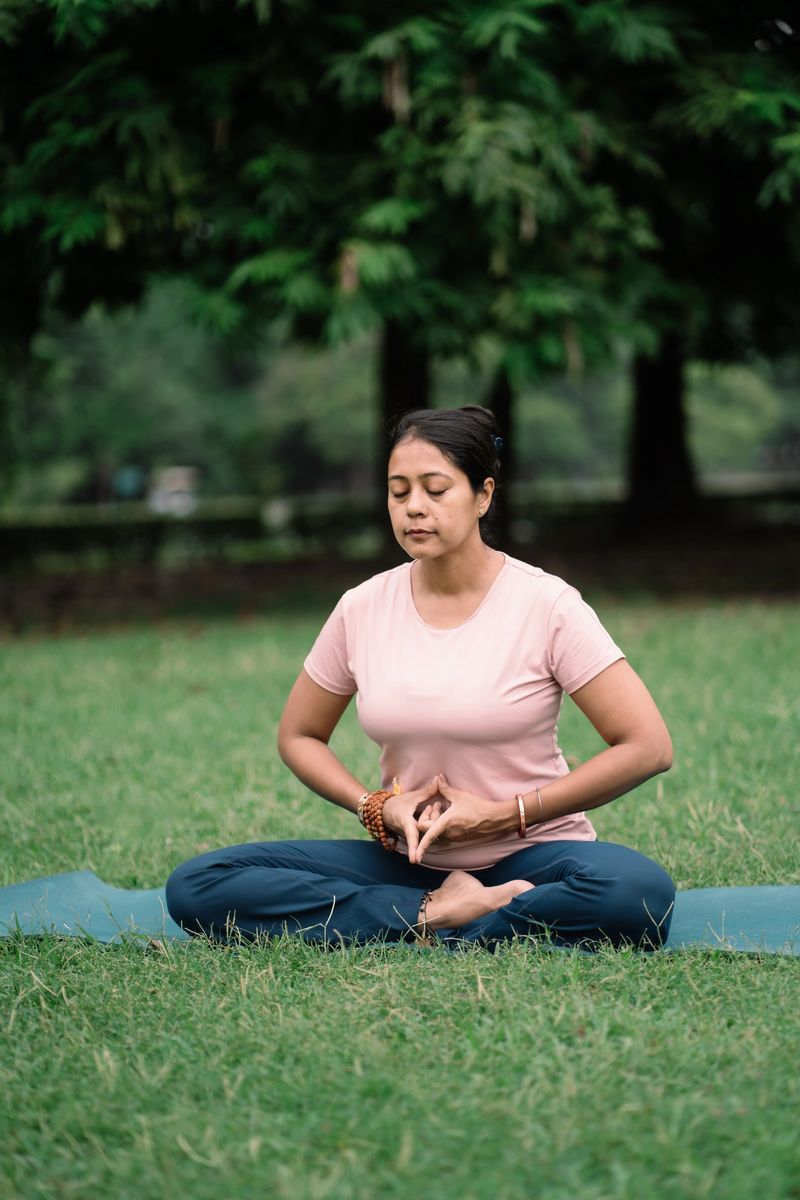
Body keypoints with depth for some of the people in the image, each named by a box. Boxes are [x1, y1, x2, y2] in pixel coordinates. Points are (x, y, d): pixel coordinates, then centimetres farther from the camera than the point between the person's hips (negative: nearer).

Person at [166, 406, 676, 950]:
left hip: (529, 854, -4)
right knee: (196, 886, -17)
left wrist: (507, 816, -13)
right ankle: (439, 912, -18)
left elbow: (647, 747, -11)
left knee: (639, 892, -38)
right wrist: (377, 807, -4)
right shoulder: (362, 610, 1)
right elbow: (299, 736, 16)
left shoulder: (547, 605, -9)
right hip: (404, 860, 4)